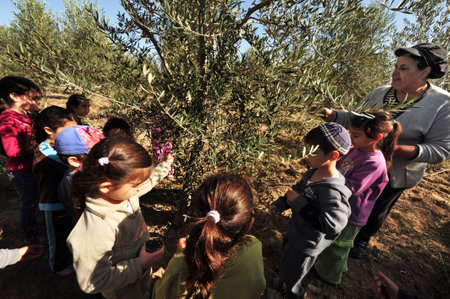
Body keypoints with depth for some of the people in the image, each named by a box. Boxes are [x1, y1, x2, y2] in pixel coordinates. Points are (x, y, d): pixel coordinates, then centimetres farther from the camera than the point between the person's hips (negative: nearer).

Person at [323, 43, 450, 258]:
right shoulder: (379, 94, -5)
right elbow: (354, 118, 2)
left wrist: (398, 149, -32)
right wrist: (331, 114, -15)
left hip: (393, 175, -3)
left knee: (376, 210, 20)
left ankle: (363, 239, 50)